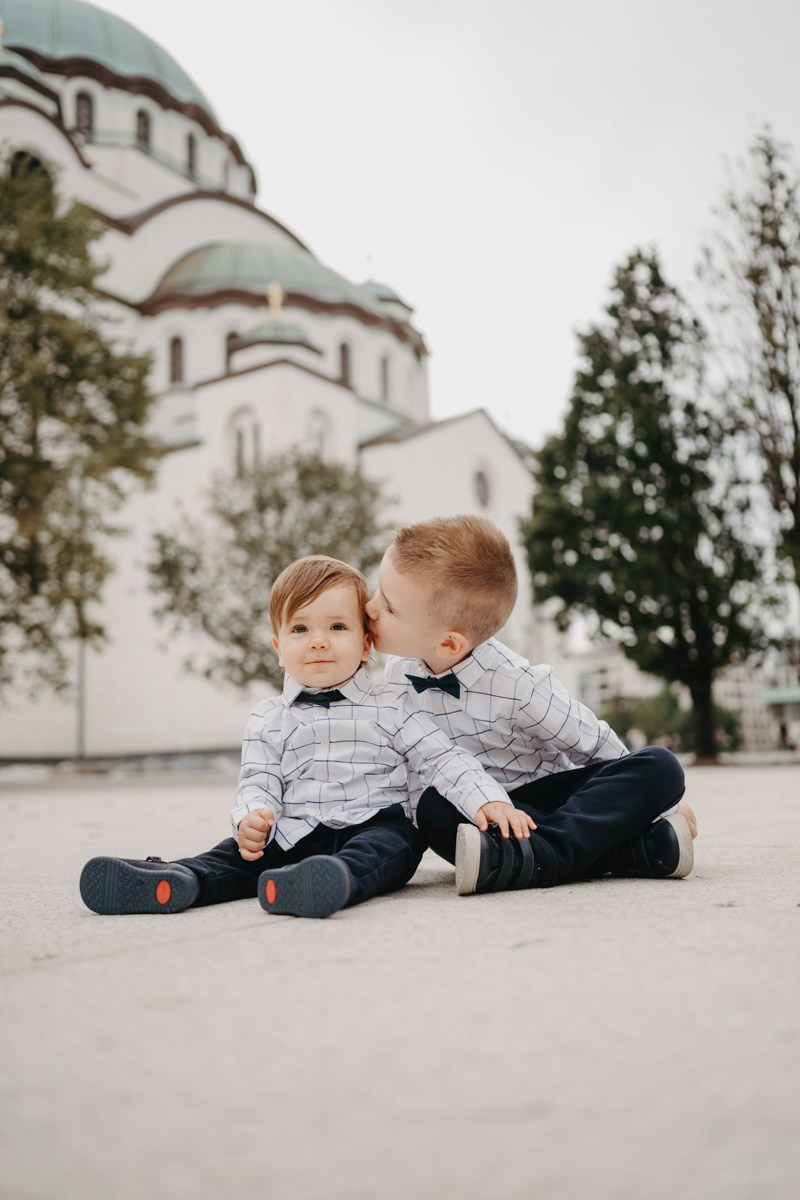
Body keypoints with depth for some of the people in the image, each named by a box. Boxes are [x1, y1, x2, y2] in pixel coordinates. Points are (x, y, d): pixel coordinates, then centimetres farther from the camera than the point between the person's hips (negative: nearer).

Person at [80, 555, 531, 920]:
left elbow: (443, 759, 2)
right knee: (244, 852, -20)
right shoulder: (269, 719, 11)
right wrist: (253, 817, -16)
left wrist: (488, 799, -13)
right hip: (295, 833, 3)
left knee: (391, 843, -34)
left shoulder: (391, 705, 5)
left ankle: (339, 880, -62)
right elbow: (259, 782, 7)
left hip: (373, 825, -3)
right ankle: (173, 881, -43)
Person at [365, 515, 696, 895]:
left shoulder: (518, 686, -23)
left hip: (546, 791, -2)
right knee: (434, 808, -33)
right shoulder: (399, 672, -9)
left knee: (660, 767, -25)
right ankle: (638, 848, -34)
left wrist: (660, 796, 1)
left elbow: (592, 743, -11)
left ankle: (517, 859, -46)